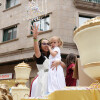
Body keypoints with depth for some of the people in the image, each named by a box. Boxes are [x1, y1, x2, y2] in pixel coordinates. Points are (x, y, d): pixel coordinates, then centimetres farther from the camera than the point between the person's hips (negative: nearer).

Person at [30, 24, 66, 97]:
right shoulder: (40, 56, 5)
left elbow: (64, 65, 14)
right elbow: (36, 51, -19)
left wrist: (59, 62, -10)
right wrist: (35, 38, -36)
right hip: (42, 81, -4)